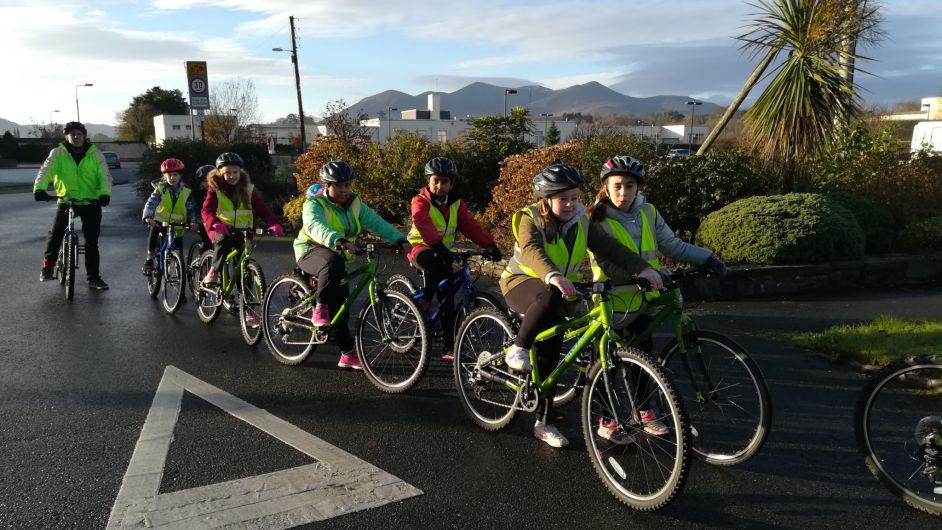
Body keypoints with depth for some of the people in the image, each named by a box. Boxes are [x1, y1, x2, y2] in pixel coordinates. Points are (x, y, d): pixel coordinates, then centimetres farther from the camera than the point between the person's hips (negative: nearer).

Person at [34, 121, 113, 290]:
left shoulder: (95, 153, -2)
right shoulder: (58, 153, -2)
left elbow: (105, 175, -8)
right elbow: (46, 170, -12)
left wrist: (105, 193, -27)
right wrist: (39, 188, -31)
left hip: (91, 202, 0)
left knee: (92, 241, 2)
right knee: (55, 233, -11)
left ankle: (93, 277, 11)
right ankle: (48, 266, 12)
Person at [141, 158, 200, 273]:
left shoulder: (186, 191, -5)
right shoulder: (160, 189, -9)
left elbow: (192, 207, -8)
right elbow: (151, 203, -21)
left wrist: (194, 221, -27)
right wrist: (148, 216, -39)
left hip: (177, 223, 1)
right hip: (161, 220, -1)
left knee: (178, 248, 0)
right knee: (153, 231, -31)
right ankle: (150, 258, -16)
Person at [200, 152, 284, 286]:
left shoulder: (248, 189, 0)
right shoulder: (215, 189, -6)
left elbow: (262, 208, -10)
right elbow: (207, 210, -21)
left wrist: (274, 224, -30)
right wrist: (215, 223, -44)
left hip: (242, 232, 3)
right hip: (221, 230, -3)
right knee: (224, 242, -36)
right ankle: (213, 273, -25)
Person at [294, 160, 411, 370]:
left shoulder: (355, 204, 0)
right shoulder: (315, 204, -17)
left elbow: (376, 222, -12)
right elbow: (316, 227, -38)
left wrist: (400, 239, -29)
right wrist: (339, 241, -58)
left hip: (337, 256, 5)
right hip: (311, 252, -5)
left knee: (340, 305, 3)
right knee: (333, 262, -40)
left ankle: (348, 354, 13)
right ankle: (319, 309, -25)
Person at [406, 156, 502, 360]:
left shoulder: (456, 203, 5)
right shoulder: (421, 201, -11)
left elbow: (470, 225, -5)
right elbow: (423, 224, -30)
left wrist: (489, 244, -20)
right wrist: (437, 245, -48)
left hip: (443, 252, 5)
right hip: (421, 249, -4)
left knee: (448, 300, -3)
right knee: (435, 260, -41)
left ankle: (448, 347, 4)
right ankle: (425, 300, -23)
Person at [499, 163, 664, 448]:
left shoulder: (580, 222, -2)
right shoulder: (530, 219, -16)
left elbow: (609, 246, -14)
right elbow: (531, 250, -36)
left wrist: (642, 268, -30)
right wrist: (552, 277, -56)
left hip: (557, 292, 5)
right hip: (521, 284, -5)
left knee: (548, 360, 1)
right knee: (551, 296, -39)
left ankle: (545, 423, 13)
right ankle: (518, 350, -22)